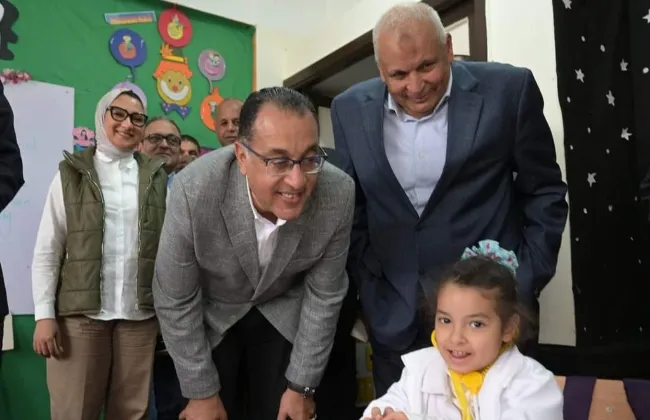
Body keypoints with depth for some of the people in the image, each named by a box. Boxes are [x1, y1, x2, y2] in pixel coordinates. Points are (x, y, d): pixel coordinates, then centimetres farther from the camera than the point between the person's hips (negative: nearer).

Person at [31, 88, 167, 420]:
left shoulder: (157, 177, 9)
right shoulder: (71, 173, 5)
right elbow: (47, 250, 2)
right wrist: (44, 315, -5)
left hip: (141, 314, 2)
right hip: (80, 313, -1)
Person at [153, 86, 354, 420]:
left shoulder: (338, 195, -28)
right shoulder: (194, 191, -33)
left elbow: (324, 294, -13)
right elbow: (175, 301, -19)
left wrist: (301, 385, -7)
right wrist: (201, 392, -11)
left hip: (285, 314, 1)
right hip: (212, 315, -1)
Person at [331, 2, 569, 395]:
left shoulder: (508, 90, -8)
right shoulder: (351, 109, -1)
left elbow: (545, 192, 0)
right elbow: (351, 207, 7)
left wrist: (525, 286, -4)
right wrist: (369, 288, 4)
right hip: (394, 312, 2)